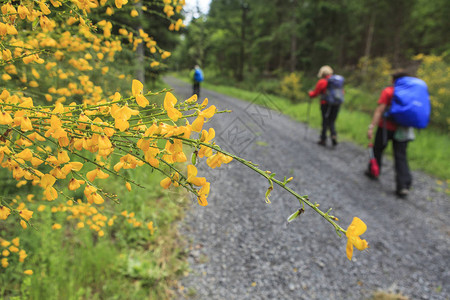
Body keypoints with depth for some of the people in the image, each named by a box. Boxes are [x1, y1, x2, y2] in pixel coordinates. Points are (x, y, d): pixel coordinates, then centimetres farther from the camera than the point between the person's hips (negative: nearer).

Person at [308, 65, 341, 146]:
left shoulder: (322, 82, -6)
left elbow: (315, 93, -1)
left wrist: (310, 92, 20)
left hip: (326, 104, -4)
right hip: (336, 103, 4)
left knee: (325, 121, 4)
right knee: (332, 121, 13)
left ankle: (323, 139, 10)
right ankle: (334, 134, -10)